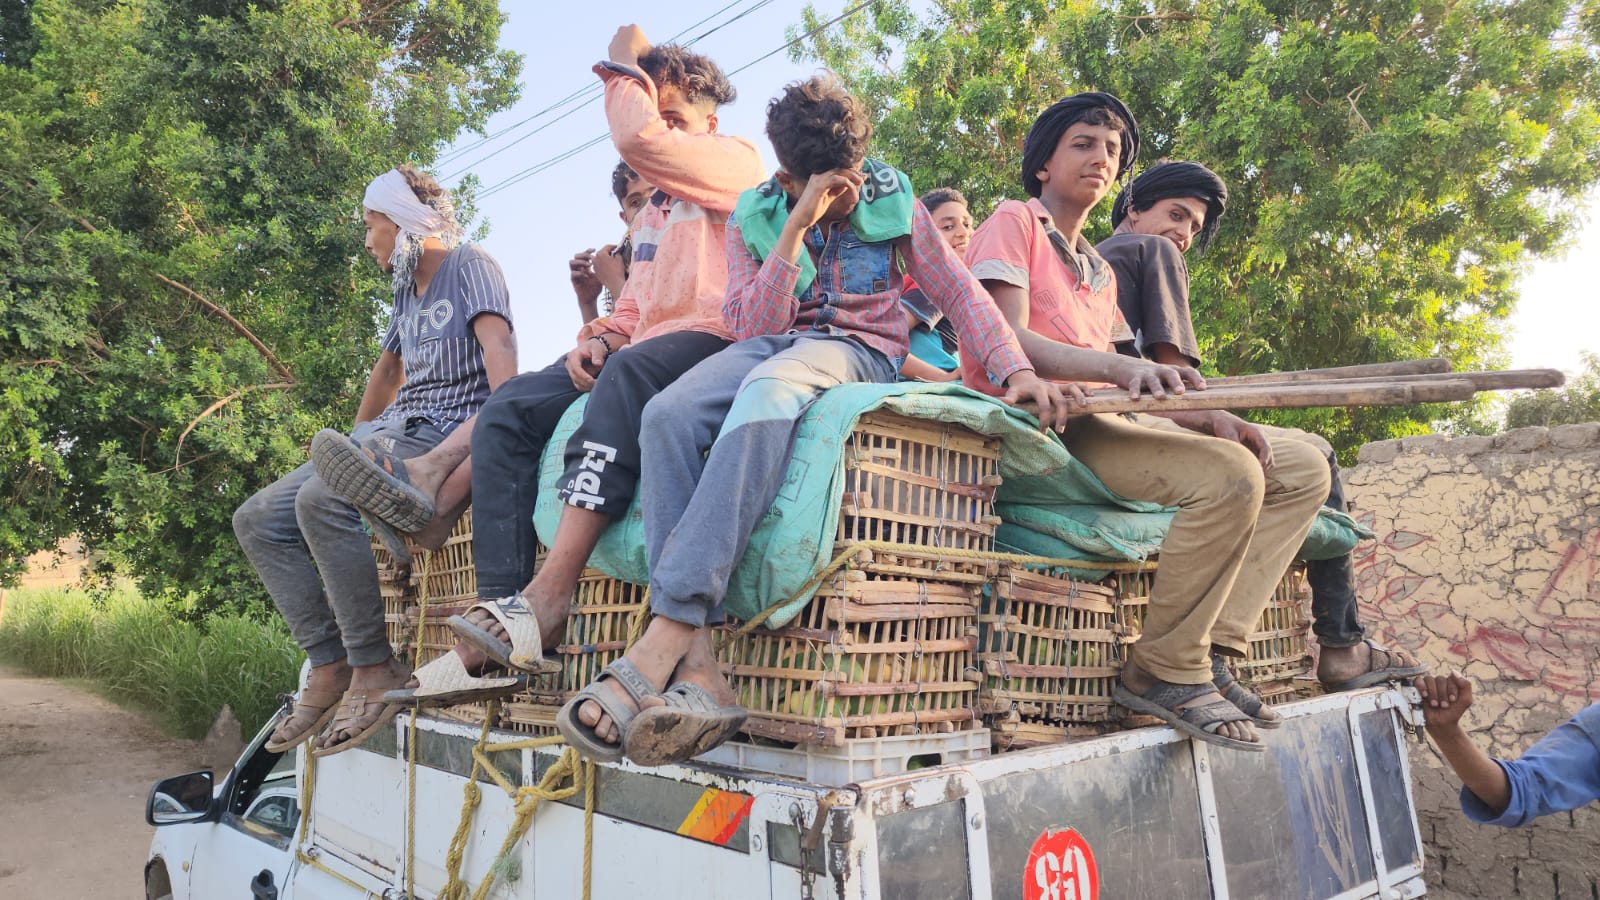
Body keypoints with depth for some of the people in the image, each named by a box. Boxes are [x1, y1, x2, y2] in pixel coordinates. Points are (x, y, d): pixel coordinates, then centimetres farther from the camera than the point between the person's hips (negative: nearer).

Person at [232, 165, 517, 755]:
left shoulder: (470, 265, -2)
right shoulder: (407, 289, 24)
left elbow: (498, 344, -19)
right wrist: (354, 443, 28)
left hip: (446, 431, -9)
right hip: (392, 430, 9)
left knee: (322, 501, -33)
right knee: (258, 519, -2)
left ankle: (375, 669, -23)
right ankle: (329, 667, -6)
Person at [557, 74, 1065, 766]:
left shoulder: (893, 202, 15)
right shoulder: (755, 217, 16)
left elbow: (960, 292, 12)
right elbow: (752, 328, 3)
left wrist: (1014, 368, -5)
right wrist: (798, 226, -6)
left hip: (859, 351, -2)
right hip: (774, 346, 3)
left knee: (767, 388, -40)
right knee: (668, 413, -33)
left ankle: (661, 644, -47)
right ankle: (697, 669, -42)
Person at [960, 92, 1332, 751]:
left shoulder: (1100, 270, 29)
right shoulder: (1014, 222, 5)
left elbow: (1125, 385, 18)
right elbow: (1006, 338, -13)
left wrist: (1204, 414, -2)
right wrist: (1118, 366, -28)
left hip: (1099, 423, 9)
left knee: (1303, 469, 2)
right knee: (1230, 474, -28)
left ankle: (1210, 650, -6)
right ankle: (1163, 672, -14)